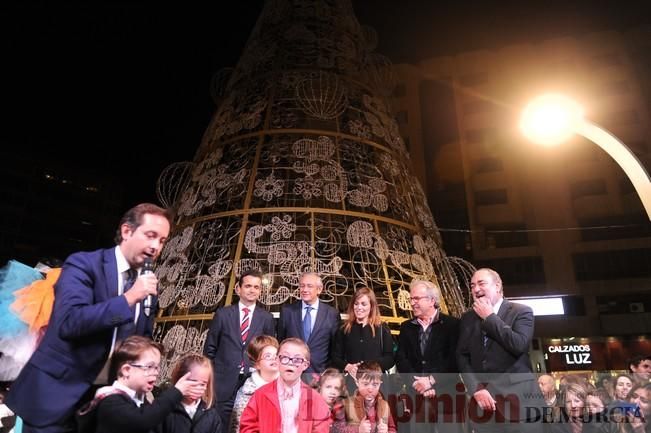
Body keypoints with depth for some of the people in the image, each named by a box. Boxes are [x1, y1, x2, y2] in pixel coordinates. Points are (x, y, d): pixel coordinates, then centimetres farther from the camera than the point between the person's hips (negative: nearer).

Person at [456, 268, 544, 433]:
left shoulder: (522, 311, 0)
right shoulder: (467, 318, 11)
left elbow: (519, 345, -16)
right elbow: (462, 356, 5)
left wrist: (490, 317, -10)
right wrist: (476, 389, -8)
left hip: (518, 397, -3)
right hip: (482, 397, 3)